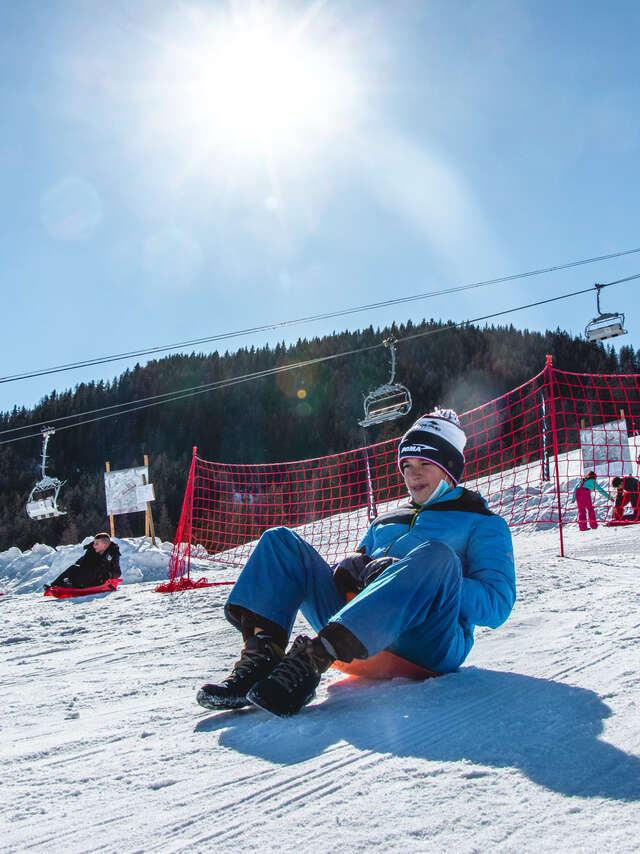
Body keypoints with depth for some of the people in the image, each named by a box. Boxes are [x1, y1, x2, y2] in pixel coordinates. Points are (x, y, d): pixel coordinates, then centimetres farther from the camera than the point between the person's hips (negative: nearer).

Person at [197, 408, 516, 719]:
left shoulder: (484, 525, 16)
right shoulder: (385, 522, 33)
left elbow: (496, 604, 1)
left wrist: (425, 580, -13)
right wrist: (349, 568, 3)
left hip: (431, 645, -5)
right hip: (361, 637, 5)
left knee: (437, 554, -35)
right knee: (280, 540, -2)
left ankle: (313, 657, -44)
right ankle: (263, 651, -28)